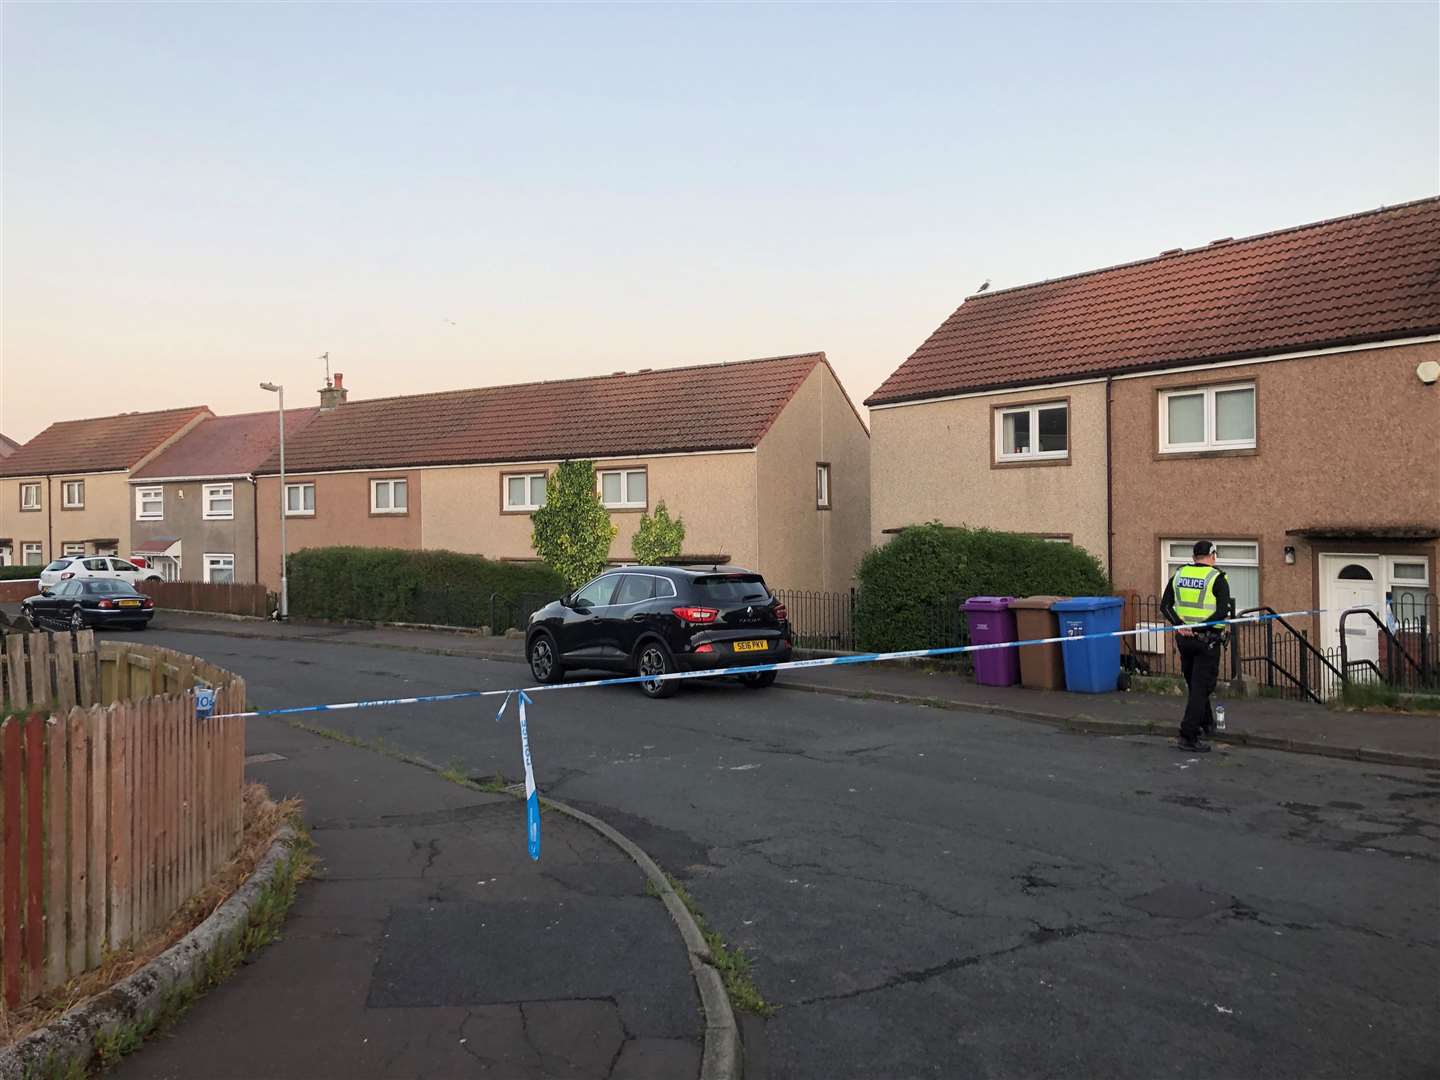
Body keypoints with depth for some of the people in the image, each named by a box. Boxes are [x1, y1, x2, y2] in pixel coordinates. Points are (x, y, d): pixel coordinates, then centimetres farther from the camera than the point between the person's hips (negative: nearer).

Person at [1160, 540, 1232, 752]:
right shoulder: (1217, 578, -8)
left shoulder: (1179, 574, 6)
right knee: (1201, 687, -2)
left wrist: (1179, 624, -10)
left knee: (1194, 684, 21)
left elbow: (1165, 605, 1)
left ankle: (1206, 723, 38)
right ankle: (1188, 736, -7)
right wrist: (1201, 626, -18)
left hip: (1184, 638, 5)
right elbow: (1223, 611, -19)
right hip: (1207, 640, -5)